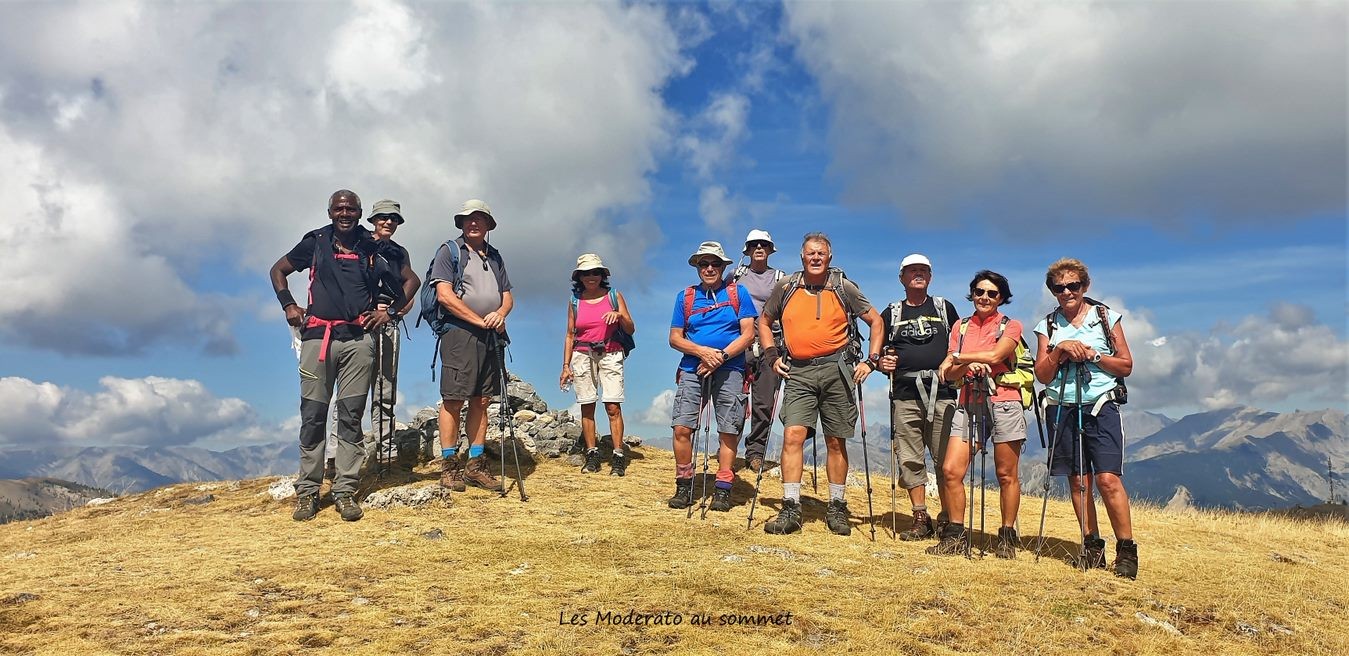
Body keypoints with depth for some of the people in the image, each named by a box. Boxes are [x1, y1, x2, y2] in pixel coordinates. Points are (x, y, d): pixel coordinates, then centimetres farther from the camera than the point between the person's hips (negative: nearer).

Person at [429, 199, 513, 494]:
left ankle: (476, 465, 12)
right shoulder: (449, 251, 2)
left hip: (490, 336, 6)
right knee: (453, 401, -6)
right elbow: (444, 294, -9)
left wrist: (500, 313, -5)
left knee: (481, 401, 7)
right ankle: (449, 466, 1)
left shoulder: (495, 257, 21)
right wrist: (479, 320, -12)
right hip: (459, 333, -6)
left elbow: (508, 295, 19)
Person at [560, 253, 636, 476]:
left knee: (613, 407, -10)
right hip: (582, 356, 2)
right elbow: (569, 335, 13)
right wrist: (566, 366, 7)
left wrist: (619, 316, -13)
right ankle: (592, 455, 6)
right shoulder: (575, 301, 11)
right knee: (587, 407, 0)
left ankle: (618, 457, -9)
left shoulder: (614, 296, 7)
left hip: (610, 355, -2)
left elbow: (631, 330, 7)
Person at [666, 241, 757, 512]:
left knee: (728, 431, -1)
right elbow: (675, 338, 8)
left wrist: (721, 356, -13)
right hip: (692, 370, 2)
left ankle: (723, 489, 8)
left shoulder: (738, 293, 6)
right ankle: (684, 486, 5)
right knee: (681, 427, -8)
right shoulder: (685, 296, 12)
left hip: (730, 370, -1)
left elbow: (748, 334, 0)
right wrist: (703, 352, -9)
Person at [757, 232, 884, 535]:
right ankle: (790, 510, -9)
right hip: (798, 372, 0)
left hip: (836, 370, 0)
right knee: (793, 436, -12)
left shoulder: (844, 288, 4)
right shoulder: (786, 287, 7)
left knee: (836, 442, 7)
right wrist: (773, 356, 8)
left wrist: (872, 361, 3)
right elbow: (764, 322, 19)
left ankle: (837, 508, 19)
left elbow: (876, 321, 11)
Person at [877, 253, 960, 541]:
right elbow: (880, 352, 17)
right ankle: (921, 519, 8)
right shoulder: (892, 314, 16)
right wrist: (883, 363, -5)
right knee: (910, 460, 0)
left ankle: (947, 519, 6)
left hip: (942, 393, -1)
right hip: (905, 396, 1)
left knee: (945, 459, -3)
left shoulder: (944, 308, 15)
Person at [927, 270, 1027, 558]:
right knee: (951, 470, -7)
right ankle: (956, 535, 4)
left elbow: (994, 355, -14)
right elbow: (950, 374, 6)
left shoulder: (1010, 326, 6)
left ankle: (1007, 537, 14)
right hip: (969, 403, 3)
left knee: (1007, 475, 2)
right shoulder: (961, 327, 15)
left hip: (1003, 402, -3)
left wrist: (956, 358, -6)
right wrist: (967, 365, -15)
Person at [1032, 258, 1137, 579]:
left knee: (1108, 478, -12)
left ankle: (1127, 551, -4)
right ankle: (1092, 547, 13)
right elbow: (1042, 375, 5)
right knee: (1078, 480, 4)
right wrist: (1059, 350, -11)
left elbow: (1126, 365, 5)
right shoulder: (1048, 326, 10)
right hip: (1064, 409, 2)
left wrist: (1093, 355, -9)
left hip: (1101, 407, -2)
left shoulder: (1107, 318, 7)